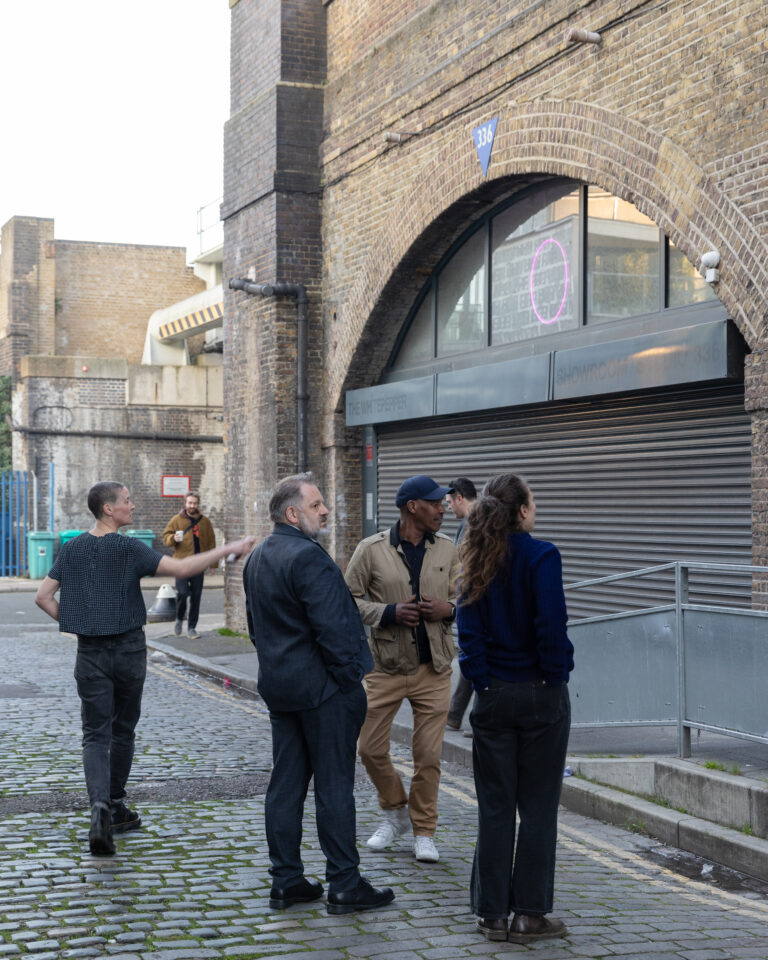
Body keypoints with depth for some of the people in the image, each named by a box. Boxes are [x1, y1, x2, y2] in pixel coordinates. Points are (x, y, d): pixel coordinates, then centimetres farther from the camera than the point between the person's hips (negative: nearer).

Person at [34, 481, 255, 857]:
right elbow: (180, 568, -19)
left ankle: (100, 807, -22)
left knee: (96, 734, 0)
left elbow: (43, 596, 2)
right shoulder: (128, 548, -11)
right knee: (123, 730, 15)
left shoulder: (72, 549, 2)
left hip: (90, 653, 3)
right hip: (128, 650, -2)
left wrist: (74, 624, 12)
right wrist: (229, 549, -15)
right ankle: (115, 807, 25)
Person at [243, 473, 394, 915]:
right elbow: (332, 627, -22)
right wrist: (350, 678, -13)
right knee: (335, 785, -2)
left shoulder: (258, 558, 13)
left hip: (278, 687, 9)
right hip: (322, 688, -9)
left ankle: (286, 881, 17)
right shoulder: (308, 557, -19)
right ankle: (345, 886, 4)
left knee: (286, 783, 12)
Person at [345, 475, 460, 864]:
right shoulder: (371, 550, -5)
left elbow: (464, 598, 13)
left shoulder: (447, 550, 4)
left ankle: (424, 831, 18)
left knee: (428, 754, 2)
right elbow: (348, 598, -2)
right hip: (386, 666, -1)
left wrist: (448, 609, -9)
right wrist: (389, 613, -16)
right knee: (371, 748, 2)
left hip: (433, 668, 1)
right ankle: (395, 812, 28)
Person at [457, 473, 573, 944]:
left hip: (494, 694, 5)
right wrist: (555, 676, -5)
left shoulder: (478, 562, 3)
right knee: (538, 806, 5)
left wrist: (483, 681, 4)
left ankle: (493, 913, 13)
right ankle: (530, 914, 8)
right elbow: (552, 624, -17)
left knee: (495, 806, 9)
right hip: (540, 694, -4)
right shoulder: (541, 556, -13)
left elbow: (470, 630, 1)